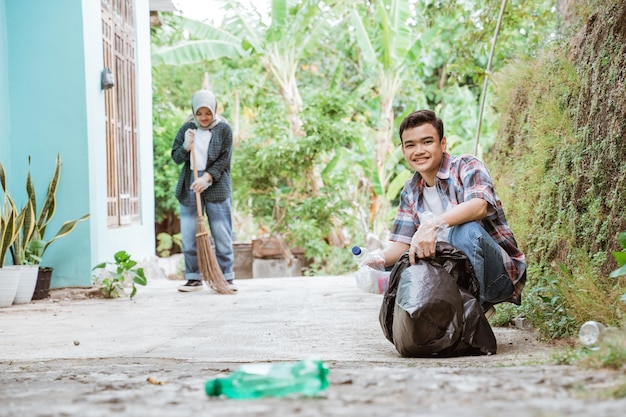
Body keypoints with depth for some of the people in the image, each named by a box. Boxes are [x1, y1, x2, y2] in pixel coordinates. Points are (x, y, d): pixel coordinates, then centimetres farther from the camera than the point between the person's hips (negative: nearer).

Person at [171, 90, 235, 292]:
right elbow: (176, 157, 7)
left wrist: (206, 177, -16)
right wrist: (187, 147, -14)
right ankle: (193, 278, 11)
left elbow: (225, 158, -5)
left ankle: (226, 277, 5)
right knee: (189, 236, 2)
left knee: (222, 235, -2)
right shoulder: (187, 128, 6)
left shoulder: (224, 129, 1)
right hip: (189, 188, 2)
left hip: (216, 187, -2)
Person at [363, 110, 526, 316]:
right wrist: (380, 258, -20)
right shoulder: (410, 192, 9)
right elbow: (401, 244, 4)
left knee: (466, 230, -34)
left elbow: (479, 206, -31)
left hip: (501, 274, -6)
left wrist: (434, 224, -47)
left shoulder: (467, 166, -9)